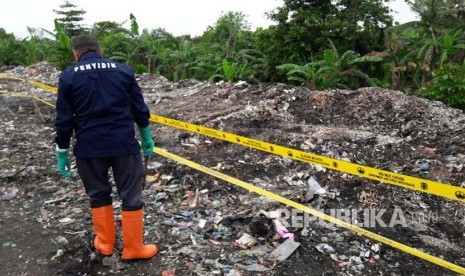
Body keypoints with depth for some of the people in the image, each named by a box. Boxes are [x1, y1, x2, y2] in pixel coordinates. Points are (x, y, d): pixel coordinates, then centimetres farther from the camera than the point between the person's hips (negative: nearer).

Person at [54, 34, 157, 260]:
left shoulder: (68, 76, 0)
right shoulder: (123, 70, 2)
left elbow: (64, 120, -1)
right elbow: (140, 109, 4)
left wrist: (62, 152, 8)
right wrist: (146, 137, 15)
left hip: (89, 147, 1)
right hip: (124, 144, 0)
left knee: (98, 194, 19)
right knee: (130, 196, 9)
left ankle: (105, 243, 31)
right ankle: (133, 248, 18)